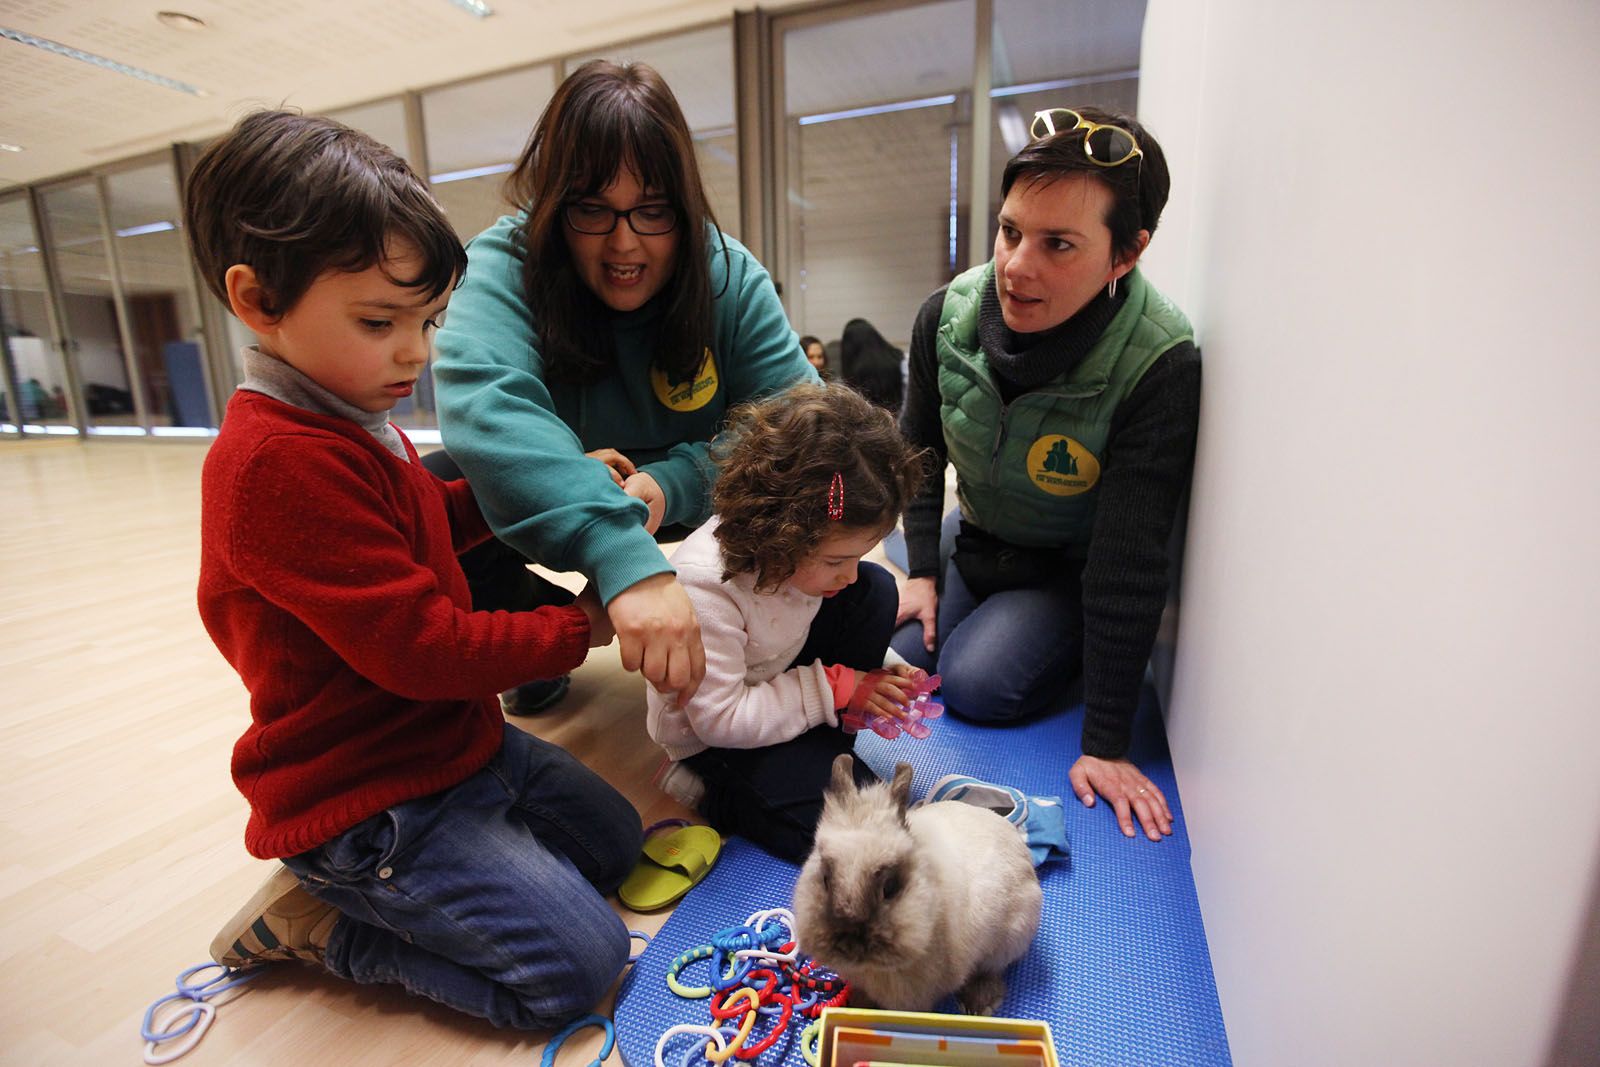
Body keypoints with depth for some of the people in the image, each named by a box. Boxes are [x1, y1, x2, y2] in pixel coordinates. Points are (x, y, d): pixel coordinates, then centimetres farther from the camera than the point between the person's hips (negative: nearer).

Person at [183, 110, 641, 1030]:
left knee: (615, 840, 20)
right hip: (367, 802, -9)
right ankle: (312, 922, 7)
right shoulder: (280, 463, -27)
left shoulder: (351, 426, 7)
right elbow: (424, 650, -27)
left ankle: (349, 886, 18)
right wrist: (579, 626, -14)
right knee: (583, 964, -6)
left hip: (452, 743, 10)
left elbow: (433, 526, 18)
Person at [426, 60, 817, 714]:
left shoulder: (730, 276, -16)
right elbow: (484, 404, -43)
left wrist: (675, 479, -37)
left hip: (684, 505, 2)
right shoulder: (503, 266, -23)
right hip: (545, 510, -1)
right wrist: (625, 560, -59)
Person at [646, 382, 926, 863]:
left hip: (781, 672, 7)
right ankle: (709, 787, 1)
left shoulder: (793, 543, -16)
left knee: (876, 590, -12)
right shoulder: (704, 587, -36)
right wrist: (833, 688, -25)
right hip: (715, 735, -7)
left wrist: (876, 675, -9)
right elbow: (721, 718, -29)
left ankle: (819, 754, -1)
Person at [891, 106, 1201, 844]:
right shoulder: (948, 316, -18)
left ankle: (1073, 665, 12)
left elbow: (1126, 563, -29)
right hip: (972, 541, 5)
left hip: (1070, 571, -4)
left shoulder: (1160, 369, -31)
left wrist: (1106, 745, -25)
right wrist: (921, 571, -3)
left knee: (975, 683, -23)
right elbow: (919, 450, 0)